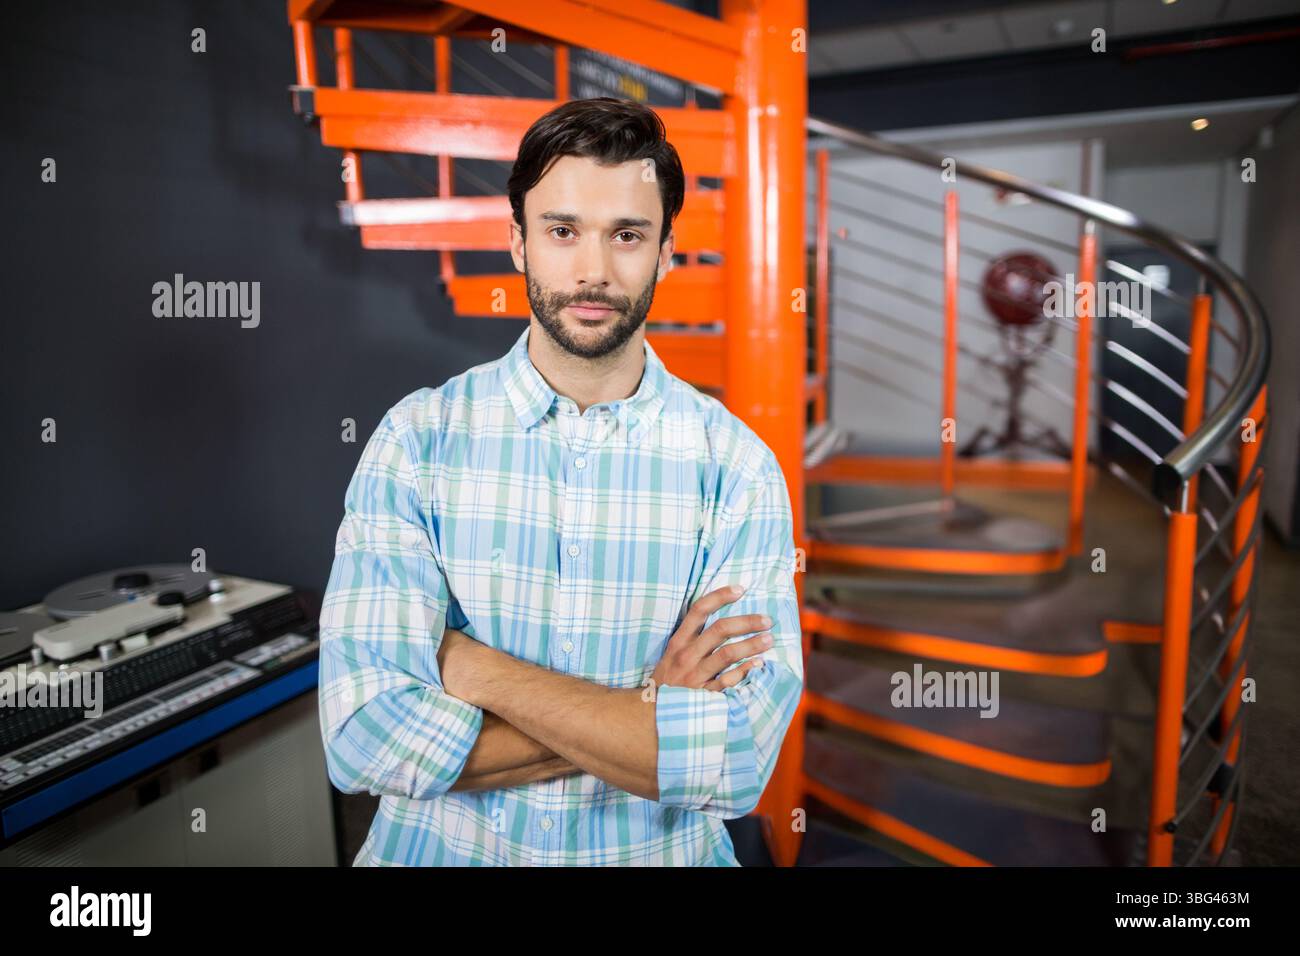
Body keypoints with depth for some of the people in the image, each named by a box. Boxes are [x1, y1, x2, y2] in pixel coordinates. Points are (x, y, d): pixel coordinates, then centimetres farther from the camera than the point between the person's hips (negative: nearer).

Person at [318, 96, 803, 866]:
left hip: (662, 850, 1)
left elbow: (737, 764, -16)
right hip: (443, 847, 0)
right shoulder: (418, 440, -8)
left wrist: (475, 668, -16)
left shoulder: (736, 464, -9)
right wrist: (647, 712, -17)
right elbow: (367, 737, -16)